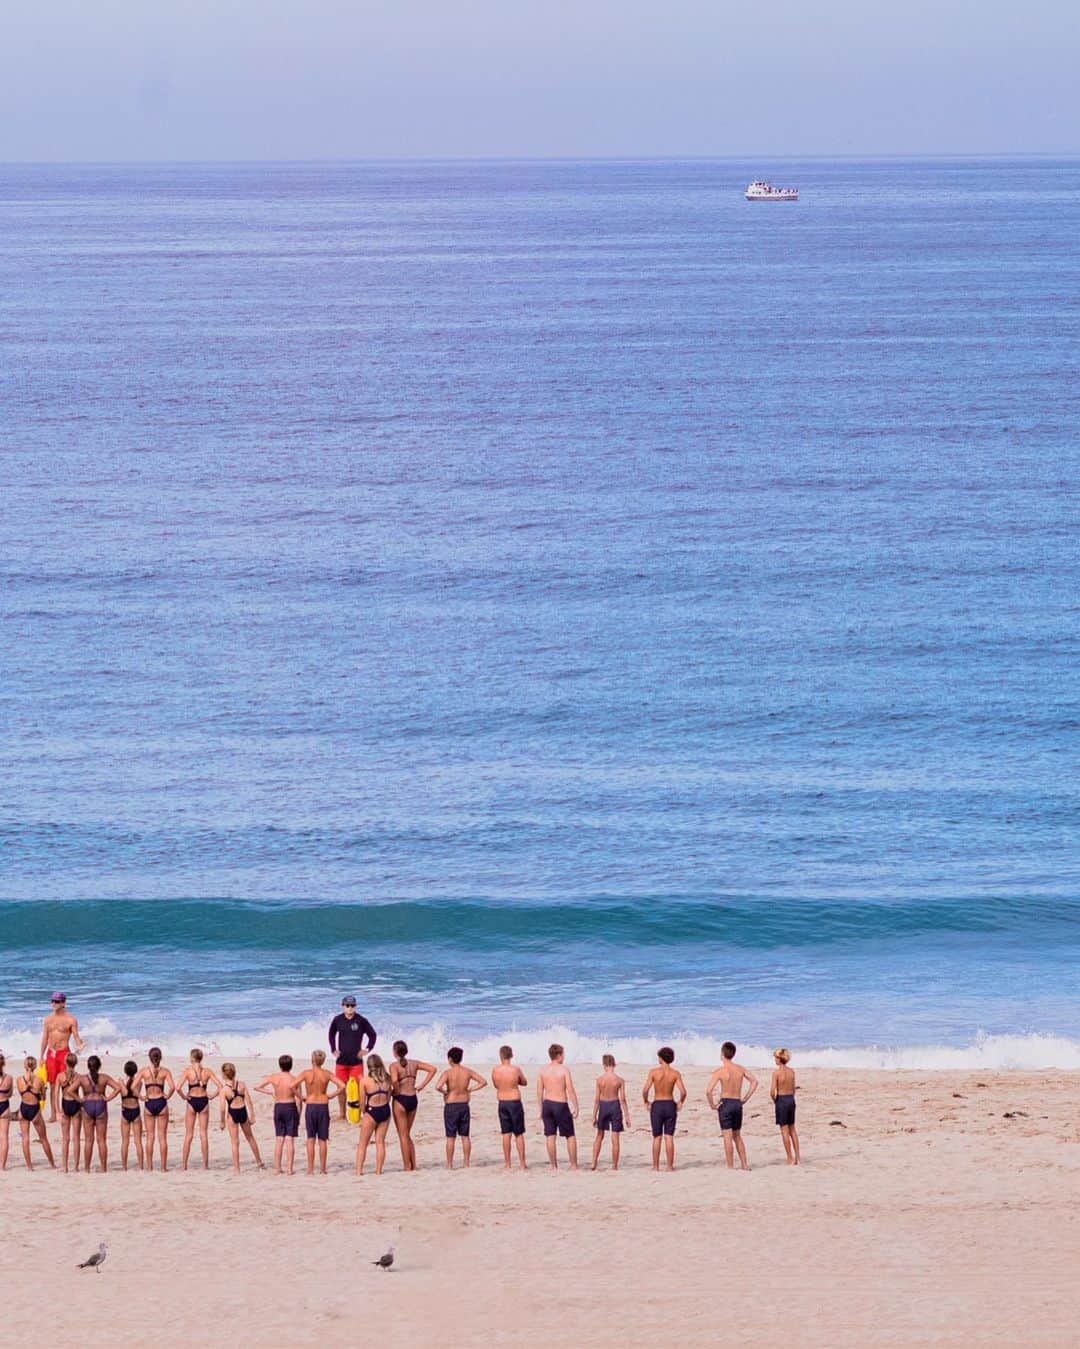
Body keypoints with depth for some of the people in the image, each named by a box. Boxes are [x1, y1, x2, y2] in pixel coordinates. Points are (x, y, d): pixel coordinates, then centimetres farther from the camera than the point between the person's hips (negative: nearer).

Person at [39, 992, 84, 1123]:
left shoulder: (70, 1020, -4)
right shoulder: (48, 1019, 9)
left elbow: (76, 1036, -5)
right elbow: (45, 1038, 12)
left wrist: (79, 1044, -28)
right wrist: (41, 1056, 9)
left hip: (63, 1053, -4)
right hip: (51, 1053, 4)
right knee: (53, 1085, 6)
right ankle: (53, 1114, 11)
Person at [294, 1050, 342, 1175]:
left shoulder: (306, 1073, -8)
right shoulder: (327, 1073, -4)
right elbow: (342, 1087, -9)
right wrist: (330, 1095, 4)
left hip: (310, 1106, -1)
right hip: (323, 1106, 1)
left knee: (311, 1139, 5)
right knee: (322, 1140, 8)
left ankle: (310, 1169, 4)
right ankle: (322, 1169, 10)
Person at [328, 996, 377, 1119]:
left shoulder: (361, 1021, -6)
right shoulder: (337, 1020, 1)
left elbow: (372, 1035, 5)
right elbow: (332, 1035, 19)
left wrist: (366, 1049, 0)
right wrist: (333, 1050, 11)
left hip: (356, 1061, -2)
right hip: (341, 1061, 2)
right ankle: (342, 1114, 17)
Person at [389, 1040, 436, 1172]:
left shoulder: (394, 1066, -10)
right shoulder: (414, 1063, 6)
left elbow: (394, 1080, -29)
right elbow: (433, 1069, 3)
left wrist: (396, 1092, -10)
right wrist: (422, 1085, 3)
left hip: (401, 1100, -5)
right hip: (413, 1099, 5)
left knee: (403, 1136, 4)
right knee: (407, 1135, 18)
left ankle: (407, 1167, 5)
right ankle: (413, 1166, 17)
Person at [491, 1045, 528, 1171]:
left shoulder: (495, 1070, -5)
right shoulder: (516, 1069, -11)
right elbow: (525, 1083, 6)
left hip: (502, 1103, 2)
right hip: (515, 1102, -2)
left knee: (506, 1134, 9)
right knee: (519, 1134, 6)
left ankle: (507, 1164, 9)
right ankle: (522, 1163, 7)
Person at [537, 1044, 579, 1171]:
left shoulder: (543, 1071, 3)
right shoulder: (564, 1069, -10)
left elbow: (539, 1092, 5)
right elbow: (570, 1090, -12)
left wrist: (541, 1109, 14)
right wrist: (576, 1108, -6)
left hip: (547, 1104, 4)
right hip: (561, 1104, -4)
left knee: (550, 1136, 7)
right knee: (570, 1136, 8)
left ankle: (554, 1166, 8)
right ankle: (574, 1165, 8)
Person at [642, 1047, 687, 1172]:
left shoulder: (654, 1072, -8)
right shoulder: (675, 1073, -5)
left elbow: (645, 1090, -13)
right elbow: (683, 1092, -11)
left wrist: (646, 1102, 5)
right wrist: (680, 1102, 8)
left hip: (657, 1105, -1)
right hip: (670, 1105, 1)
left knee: (657, 1138, 8)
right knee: (669, 1137, 5)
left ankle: (656, 1166, 8)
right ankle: (670, 1166, 4)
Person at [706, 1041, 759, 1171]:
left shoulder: (720, 1071, -13)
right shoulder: (740, 1069, 3)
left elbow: (708, 1091, -21)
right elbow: (754, 1082, 10)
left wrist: (712, 1105, -6)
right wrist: (745, 1099, 12)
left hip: (725, 1103, -5)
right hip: (738, 1104, 5)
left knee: (728, 1137, -1)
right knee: (737, 1136, 18)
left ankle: (731, 1167, -1)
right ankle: (744, 1165, 16)